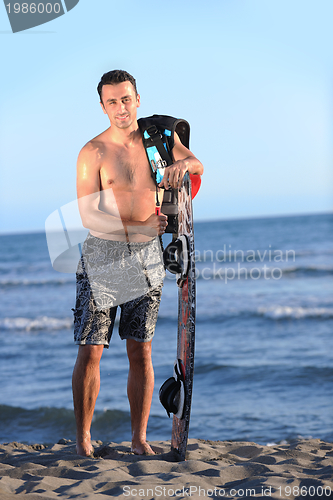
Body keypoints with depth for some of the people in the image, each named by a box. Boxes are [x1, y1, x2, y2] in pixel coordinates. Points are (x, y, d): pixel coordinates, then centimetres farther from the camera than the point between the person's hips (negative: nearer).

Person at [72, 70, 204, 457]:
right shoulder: (93, 152, -8)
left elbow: (197, 166, -7)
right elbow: (88, 216, -15)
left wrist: (183, 163, -31)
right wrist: (139, 228, -25)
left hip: (147, 256, 3)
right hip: (101, 254, -3)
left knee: (140, 352, 6)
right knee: (90, 352, -2)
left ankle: (139, 439, 14)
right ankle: (83, 438, 11)